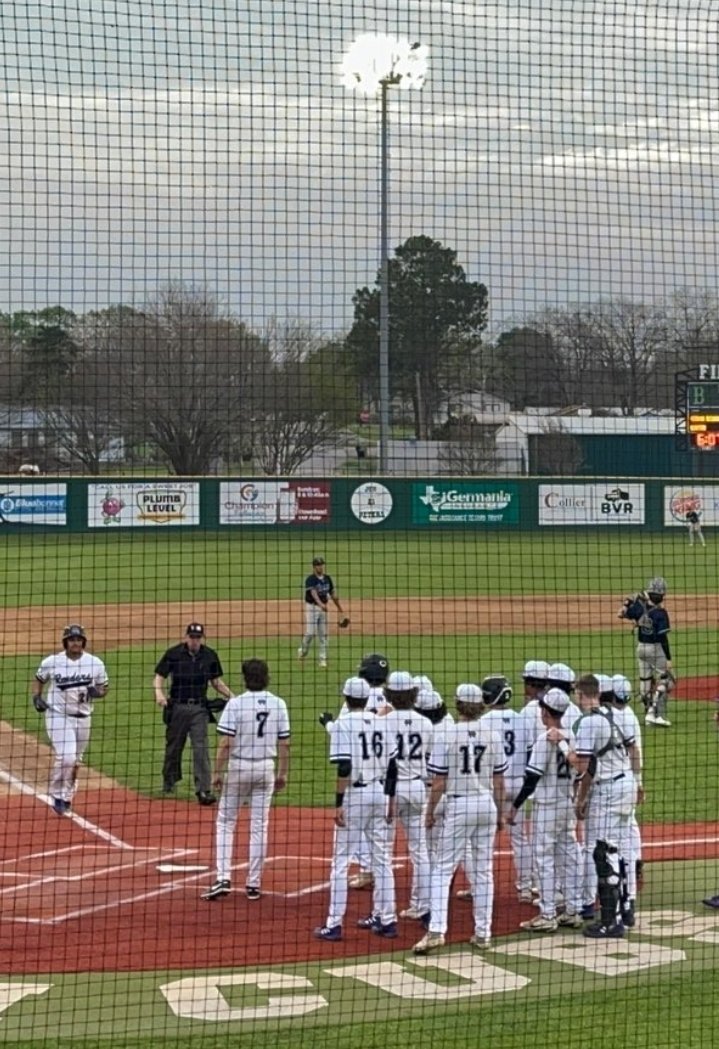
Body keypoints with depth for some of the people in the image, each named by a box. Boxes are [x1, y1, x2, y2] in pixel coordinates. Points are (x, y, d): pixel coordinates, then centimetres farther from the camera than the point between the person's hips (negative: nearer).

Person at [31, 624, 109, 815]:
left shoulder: (96, 663, -1)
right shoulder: (51, 662, -6)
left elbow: (104, 687, 9)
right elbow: (38, 679, 11)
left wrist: (97, 692, -13)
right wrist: (36, 697, -6)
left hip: (83, 718, 3)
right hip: (58, 716, -3)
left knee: (75, 760, 14)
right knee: (65, 756, -18)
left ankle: (67, 796, 33)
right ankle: (57, 795, 1)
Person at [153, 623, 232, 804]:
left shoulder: (210, 655, 2)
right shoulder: (173, 654, -5)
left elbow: (216, 681, 11)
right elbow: (159, 676, -3)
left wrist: (231, 696, -3)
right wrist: (159, 692, -24)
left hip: (199, 709, 0)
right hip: (177, 706, 0)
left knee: (201, 748, -9)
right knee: (173, 746, 13)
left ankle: (203, 790, -13)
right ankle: (169, 782, 34)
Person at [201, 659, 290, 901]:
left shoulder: (236, 704, -11)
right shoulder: (278, 704, 0)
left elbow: (225, 743, -13)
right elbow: (284, 743, 2)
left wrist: (217, 772, -6)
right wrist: (283, 773, 12)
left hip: (239, 767, -3)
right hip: (266, 768, 3)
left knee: (225, 822, 7)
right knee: (259, 827, 7)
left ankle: (223, 879, -5)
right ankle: (254, 885, 9)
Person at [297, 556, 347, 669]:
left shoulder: (327, 578, 7)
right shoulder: (311, 579, -14)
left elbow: (332, 593, 17)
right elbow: (313, 593, -31)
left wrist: (339, 607, 19)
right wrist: (320, 604, -47)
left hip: (323, 607, 6)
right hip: (311, 606, -6)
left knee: (324, 635, 4)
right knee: (310, 633, -10)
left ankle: (323, 660, 10)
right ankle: (302, 651, 17)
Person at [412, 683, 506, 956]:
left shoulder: (447, 735, -9)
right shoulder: (492, 735, 2)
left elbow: (439, 782, -8)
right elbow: (499, 781, 6)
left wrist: (430, 812, 4)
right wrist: (499, 813, 17)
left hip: (459, 805, -4)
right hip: (487, 803, 4)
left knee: (443, 869, -1)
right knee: (483, 870, 10)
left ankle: (436, 930, -14)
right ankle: (483, 933, 13)